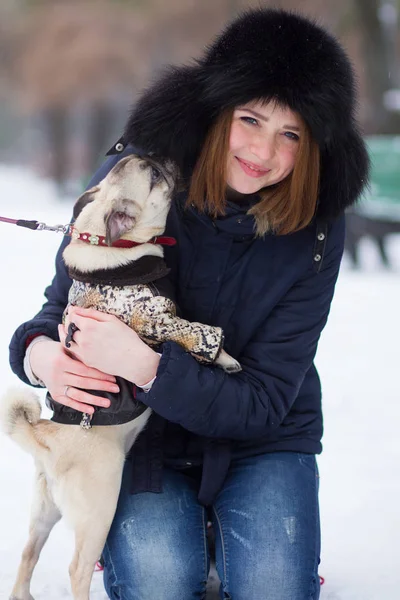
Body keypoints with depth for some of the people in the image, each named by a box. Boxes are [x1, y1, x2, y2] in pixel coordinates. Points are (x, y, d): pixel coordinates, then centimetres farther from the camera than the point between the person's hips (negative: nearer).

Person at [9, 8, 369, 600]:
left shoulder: (314, 232, -16)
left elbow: (265, 403, -19)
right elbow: (64, 303, -2)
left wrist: (146, 366, -35)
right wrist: (40, 352, -28)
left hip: (260, 440, 1)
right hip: (140, 434, 0)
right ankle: (137, 535, 8)